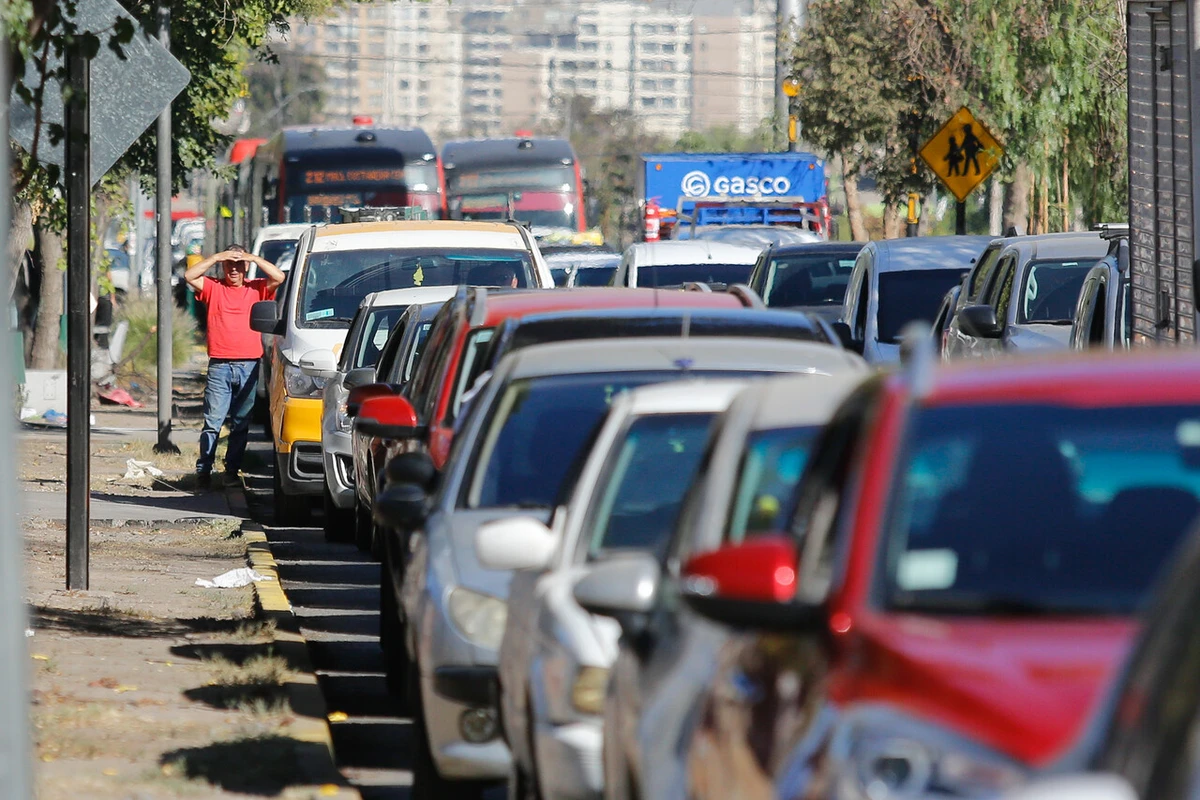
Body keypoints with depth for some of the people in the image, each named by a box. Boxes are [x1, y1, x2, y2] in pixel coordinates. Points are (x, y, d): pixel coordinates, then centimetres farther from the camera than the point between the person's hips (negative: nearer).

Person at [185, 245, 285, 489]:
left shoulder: (256, 289, 12)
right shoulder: (213, 288, 11)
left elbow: (278, 277, -2)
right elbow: (190, 276, -2)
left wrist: (254, 258, -3)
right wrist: (216, 257, -4)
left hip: (249, 367, 1)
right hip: (219, 366, -1)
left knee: (241, 423, 4)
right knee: (213, 421, -6)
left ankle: (232, 470, 10)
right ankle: (203, 470, -4)